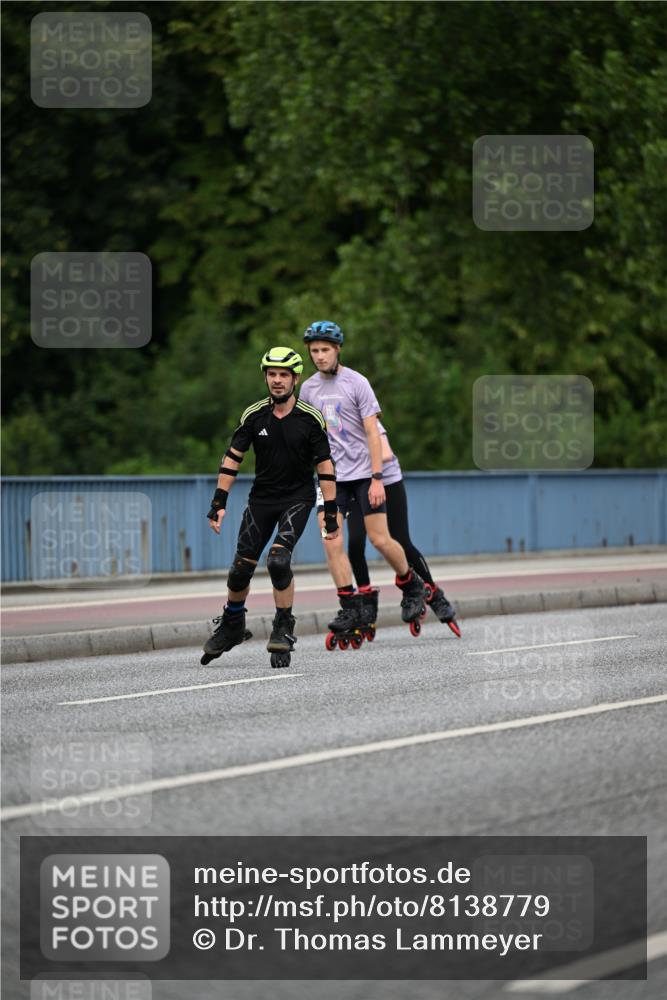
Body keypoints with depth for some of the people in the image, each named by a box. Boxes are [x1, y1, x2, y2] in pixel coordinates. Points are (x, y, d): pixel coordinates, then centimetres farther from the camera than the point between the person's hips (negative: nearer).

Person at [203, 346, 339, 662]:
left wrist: (331, 514, -8)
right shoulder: (254, 415, -5)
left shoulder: (310, 419, -11)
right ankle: (231, 625, 26)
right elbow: (232, 457, 0)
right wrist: (219, 502, -5)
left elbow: (325, 466, -7)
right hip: (261, 498, 3)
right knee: (241, 567, 1)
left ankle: (284, 629, -7)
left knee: (278, 560, -23)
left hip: (298, 498, -3)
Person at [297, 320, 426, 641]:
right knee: (332, 543, -10)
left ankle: (411, 585, 22)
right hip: (332, 476, 4)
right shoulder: (308, 389, 7)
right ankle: (350, 608, -5)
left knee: (380, 539, -4)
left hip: (363, 473, -4)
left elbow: (372, 432, -10)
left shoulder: (357, 383, -7)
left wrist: (376, 478, -16)